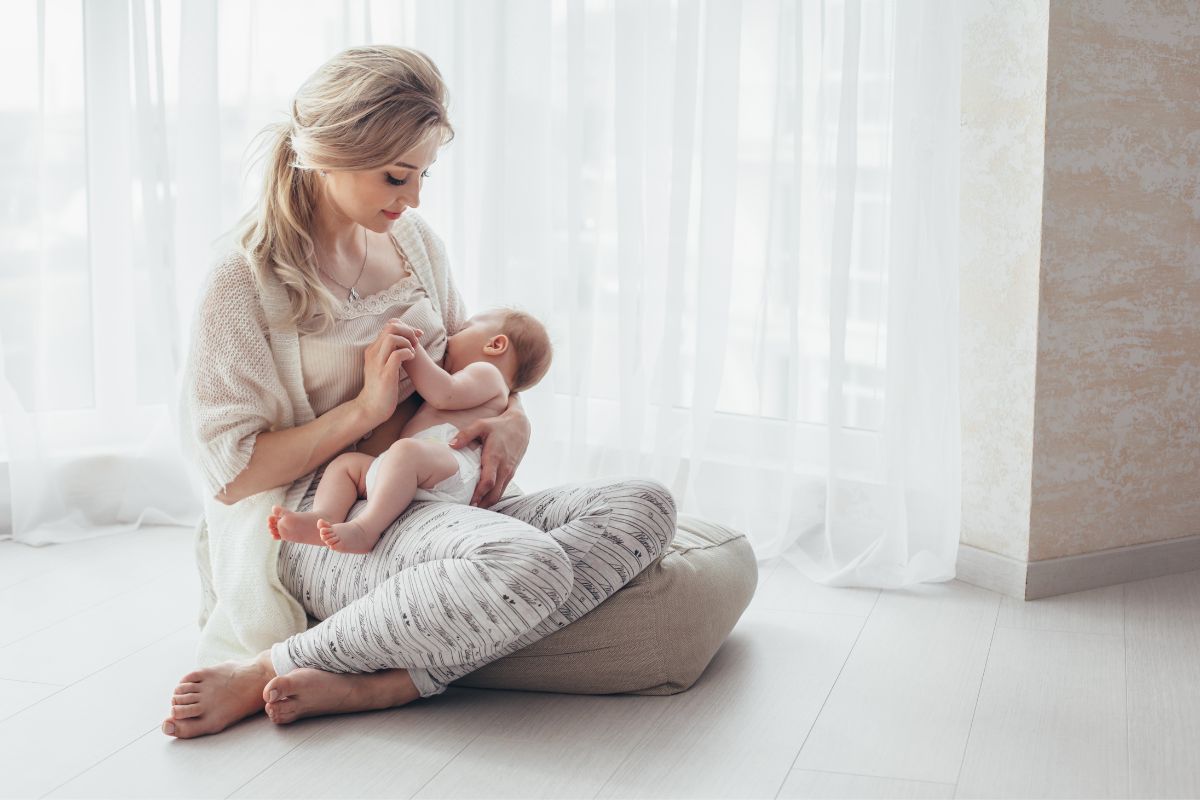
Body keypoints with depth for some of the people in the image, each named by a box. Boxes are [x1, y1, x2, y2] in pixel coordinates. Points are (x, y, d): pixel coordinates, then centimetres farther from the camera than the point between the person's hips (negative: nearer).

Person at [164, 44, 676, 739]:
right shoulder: (246, 284, -6)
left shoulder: (415, 242, 12)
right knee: (525, 563, -36)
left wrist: (513, 419, 1)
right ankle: (270, 669, -19)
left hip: (430, 503, 8)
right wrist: (366, 407, -15)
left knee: (646, 506, -16)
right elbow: (229, 474, -9)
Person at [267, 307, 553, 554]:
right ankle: (323, 518, -26)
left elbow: (445, 394, -5)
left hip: (452, 469, -10)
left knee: (406, 451, -37)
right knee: (345, 462, 3)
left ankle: (365, 529, -51)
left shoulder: (486, 373, 16)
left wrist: (413, 351, 6)